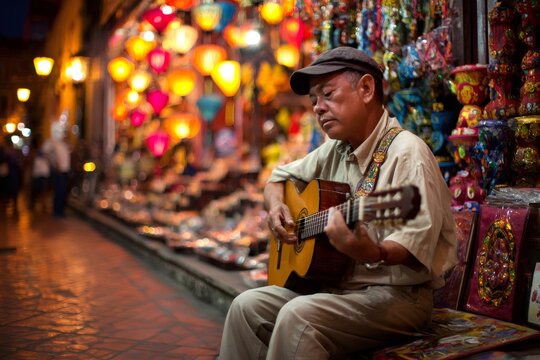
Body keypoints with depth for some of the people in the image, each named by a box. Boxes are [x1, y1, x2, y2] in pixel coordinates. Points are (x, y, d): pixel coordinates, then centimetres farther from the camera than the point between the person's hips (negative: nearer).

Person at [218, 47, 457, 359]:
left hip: (398, 294, -8)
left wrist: (373, 254, -44)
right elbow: (281, 176, 24)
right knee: (248, 306, -5)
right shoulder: (336, 150, 10)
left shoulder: (406, 152, -16)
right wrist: (276, 204, 2)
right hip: (335, 284, 8)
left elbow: (419, 239, -25)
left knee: (299, 316, -30)